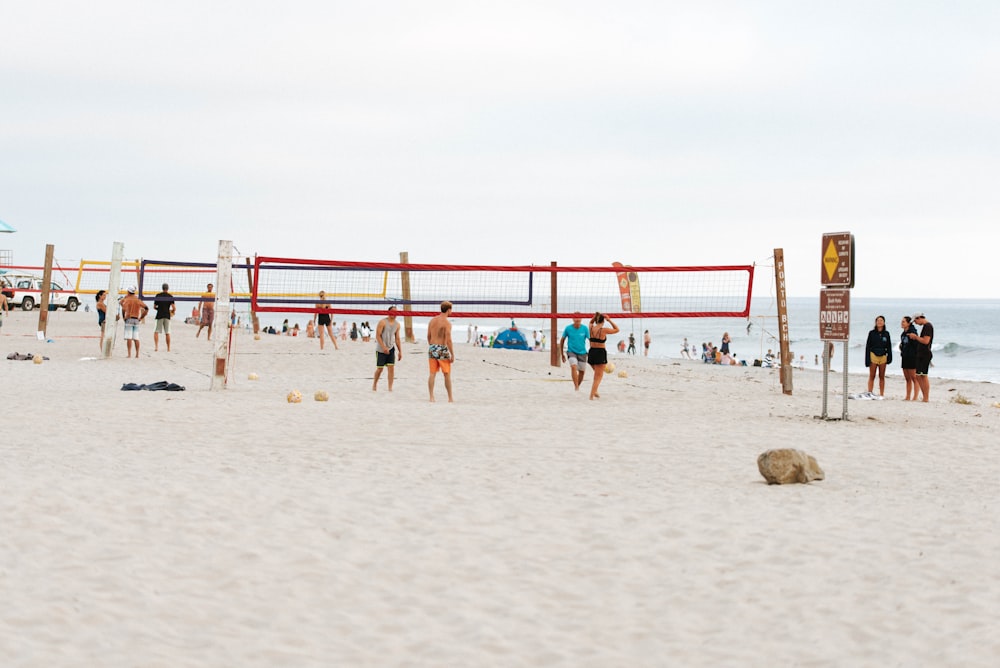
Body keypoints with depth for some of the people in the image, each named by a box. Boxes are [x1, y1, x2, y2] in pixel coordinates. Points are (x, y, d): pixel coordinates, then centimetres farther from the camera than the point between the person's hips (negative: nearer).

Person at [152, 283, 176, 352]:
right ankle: (168, 348, 12)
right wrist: (172, 311, 15)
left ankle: (156, 346, -15)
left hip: (159, 315, -1)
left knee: (156, 332, 2)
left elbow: (154, 307, 5)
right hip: (167, 315, 1)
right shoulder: (170, 296, 1)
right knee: (167, 333, 9)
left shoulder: (158, 296, 1)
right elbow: (174, 308, -6)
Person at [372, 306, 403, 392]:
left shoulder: (397, 325, 7)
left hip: (391, 348, 4)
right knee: (380, 368, 2)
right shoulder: (382, 322, -11)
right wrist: (384, 347, -23)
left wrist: (400, 351, 8)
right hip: (381, 349, -4)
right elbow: (378, 336, -14)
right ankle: (374, 384, 26)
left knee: (391, 367, -7)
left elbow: (397, 339, 13)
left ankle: (390, 388, -7)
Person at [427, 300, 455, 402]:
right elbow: (448, 340, -18)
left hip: (432, 349, 5)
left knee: (432, 374, 8)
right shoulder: (447, 323, -13)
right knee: (447, 374, 6)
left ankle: (431, 397, 8)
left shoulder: (432, 320, 7)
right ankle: (450, 398, 11)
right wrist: (452, 355, -13)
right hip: (442, 350, -5)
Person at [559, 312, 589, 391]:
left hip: (582, 353, 2)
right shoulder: (568, 328, -7)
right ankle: (576, 387, -30)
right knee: (574, 367, -26)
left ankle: (578, 386, 30)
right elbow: (562, 340, 5)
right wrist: (562, 353, 7)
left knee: (581, 371, 7)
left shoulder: (584, 328, -7)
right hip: (571, 352, -2)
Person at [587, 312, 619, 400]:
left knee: (597, 374, 27)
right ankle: (592, 395, -11)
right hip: (600, 353, -6)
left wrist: (594, 317, 11)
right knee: (598, 376, -1)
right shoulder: (604, 330, -12)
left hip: (591, 352, 6)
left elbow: (591, 322, 28)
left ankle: (594, 391, 21)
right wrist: (609, 321, -1)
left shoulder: (591, 328, 1)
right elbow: (617, 330, 2)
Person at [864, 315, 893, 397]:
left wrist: (889, 357, 5)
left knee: (882, 377, 5)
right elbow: (868, 346, 2)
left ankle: (881, 394, 8)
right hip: (873, 356, -2)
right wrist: (867, 359, -4)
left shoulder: (886, 334, 7)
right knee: (872, 376, -2)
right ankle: (869, 393, -1)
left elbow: (889, 347, 11)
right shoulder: (872, 333, 2)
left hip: (883, 357, 2)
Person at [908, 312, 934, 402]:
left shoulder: (928, 326, -13)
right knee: (918, 376, 10)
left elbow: (926, 341, -20)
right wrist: (915, 338, 9)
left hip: (925, 354, -10)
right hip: (921, 354, 10)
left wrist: (915, 336, -9)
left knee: (924, 375, -9)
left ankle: (926, 398, -7)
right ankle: (924, 397, 13)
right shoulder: (925, 326, 18)